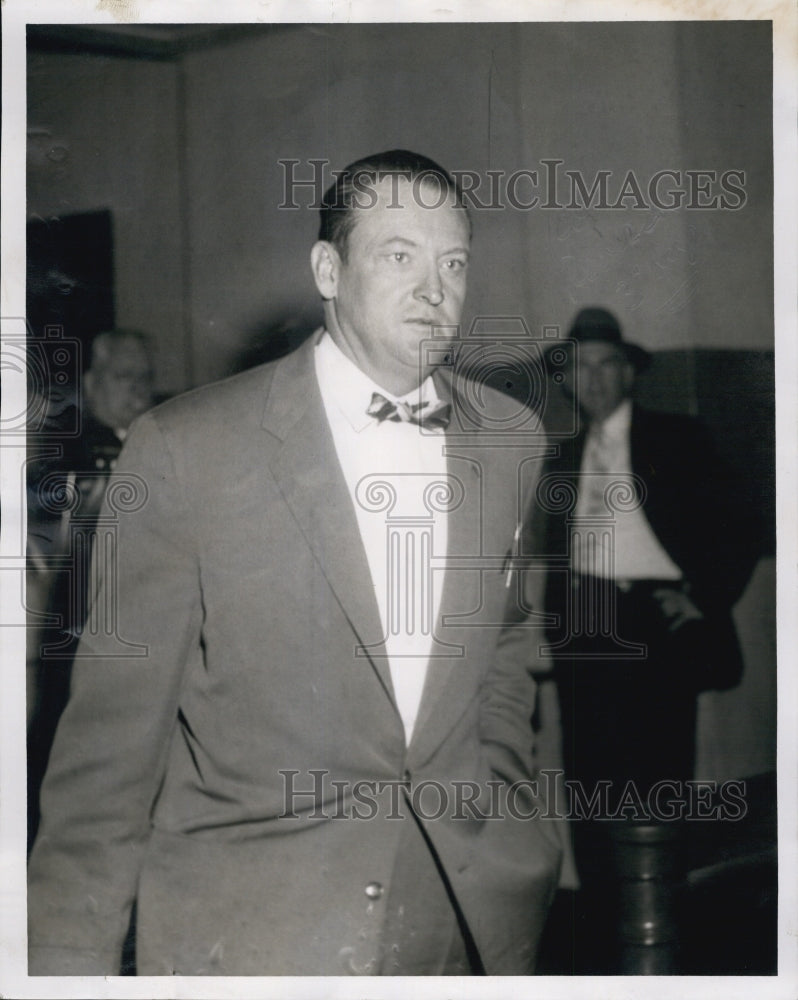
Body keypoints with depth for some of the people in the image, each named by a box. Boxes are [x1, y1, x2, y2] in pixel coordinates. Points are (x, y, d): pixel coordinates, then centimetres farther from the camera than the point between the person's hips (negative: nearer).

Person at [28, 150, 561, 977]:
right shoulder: (184, 448, -11)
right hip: (246, 932, -4)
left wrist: (505, 818, 12)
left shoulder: (508, 442, 3)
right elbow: (115, 722, -8)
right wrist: (70, 957, -7)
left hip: (469, 910, 4)